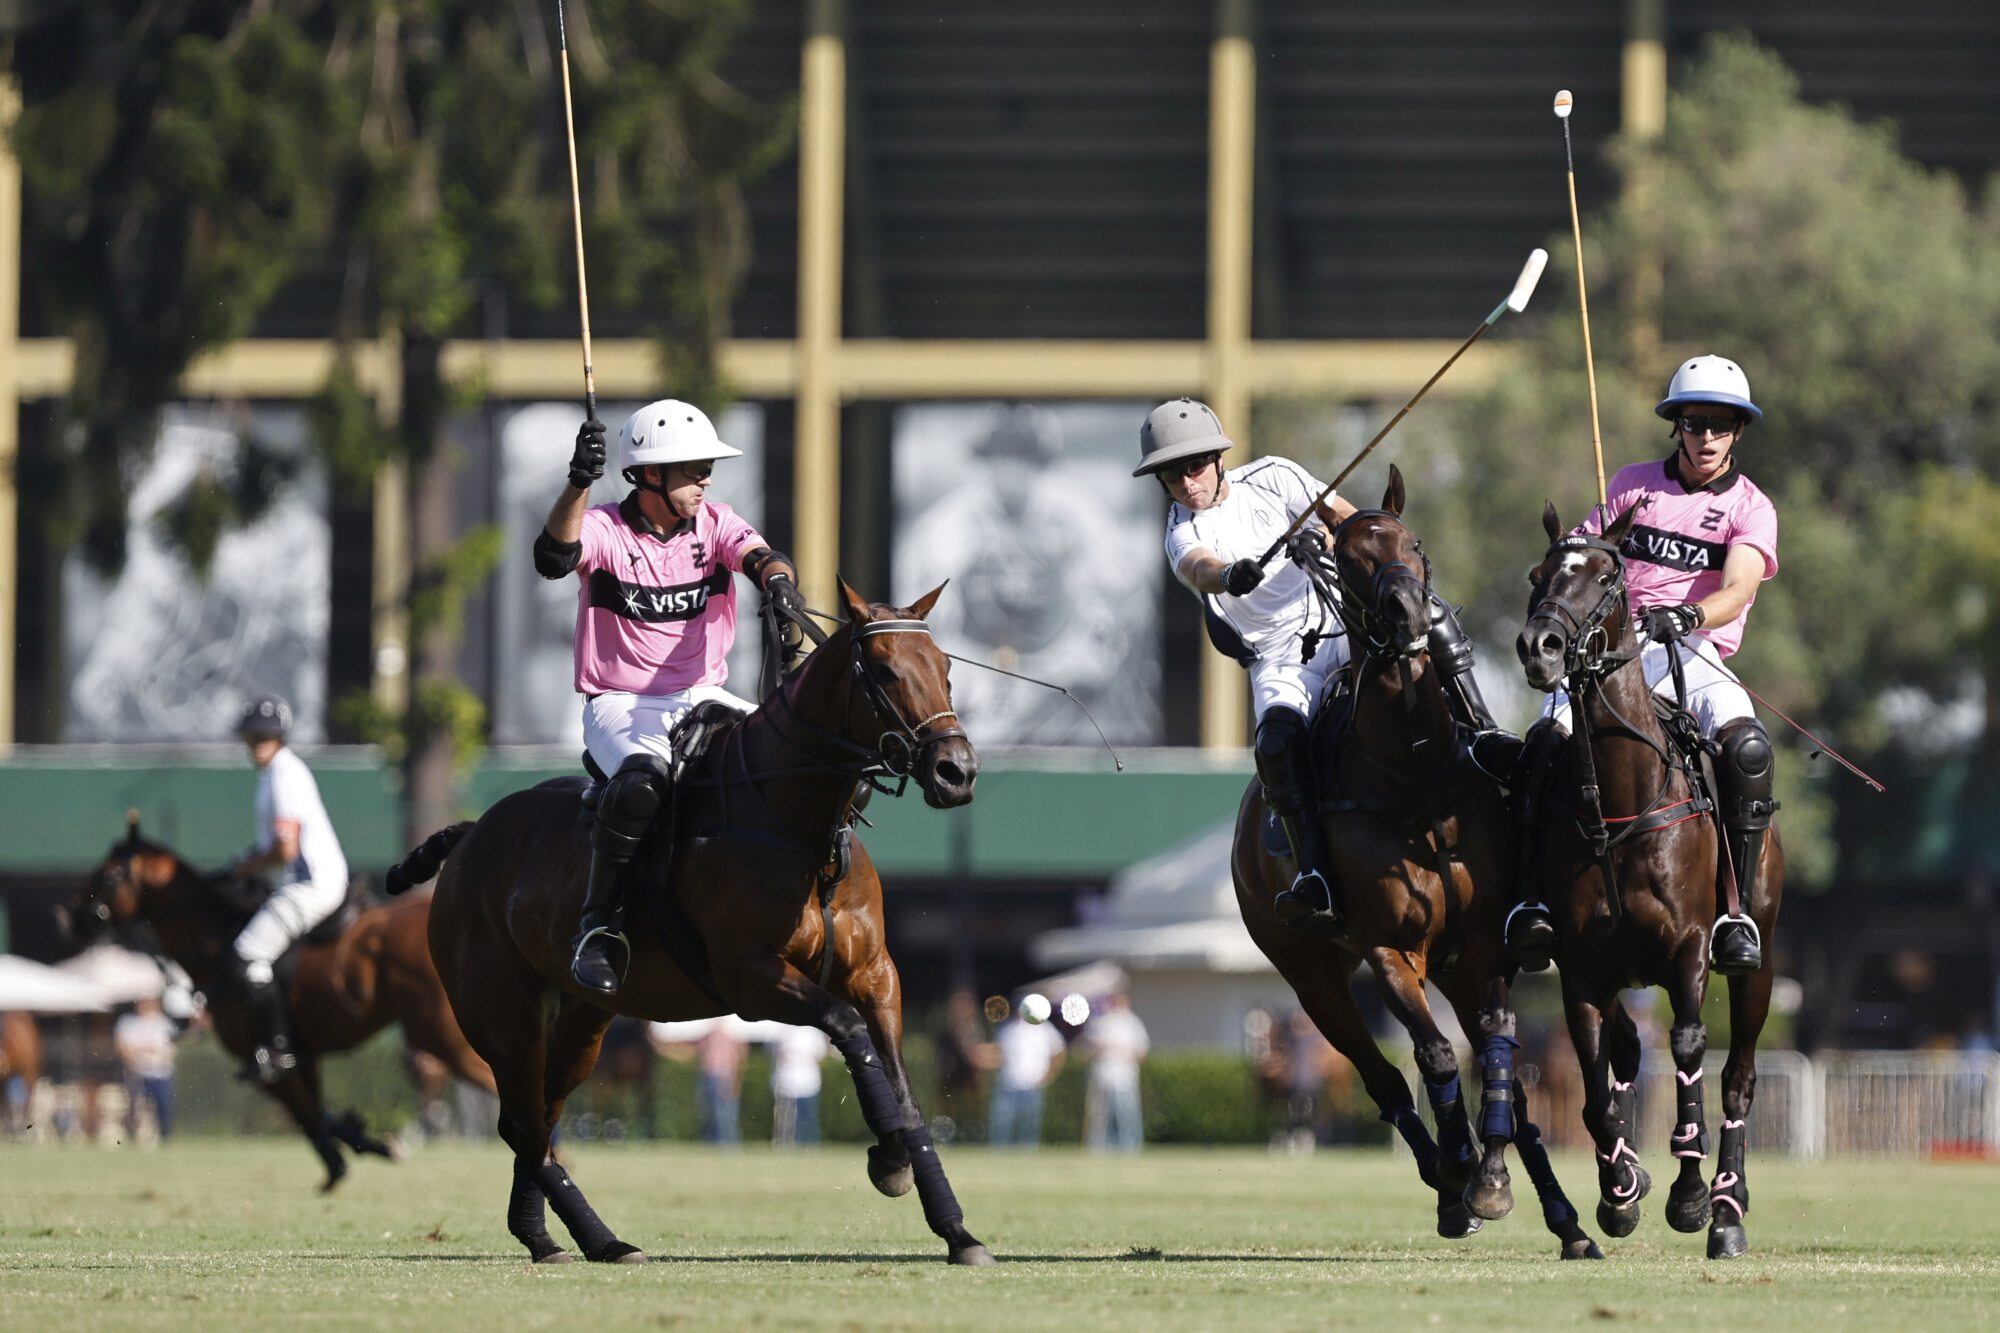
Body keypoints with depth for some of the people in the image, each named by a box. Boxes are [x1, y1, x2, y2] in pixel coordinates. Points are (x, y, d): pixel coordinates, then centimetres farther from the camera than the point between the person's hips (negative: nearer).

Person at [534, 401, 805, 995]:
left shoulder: (714, 523, 4)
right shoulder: (605, 529, -7)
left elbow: (759, 556, -16)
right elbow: (554, 556, -29)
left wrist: (780, 582, -41)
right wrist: (579, 483, -46)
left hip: (702, 700, 5)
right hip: (618, 705, -5)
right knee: (642, 780, -36)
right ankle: (599, 924, -22)